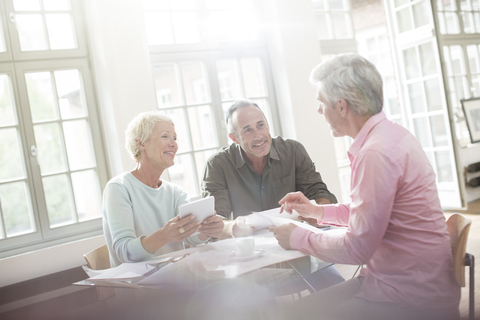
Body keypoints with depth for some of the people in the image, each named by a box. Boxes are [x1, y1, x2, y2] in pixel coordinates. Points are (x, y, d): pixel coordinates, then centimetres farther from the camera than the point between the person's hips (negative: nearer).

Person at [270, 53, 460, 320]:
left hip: (411, 298, -9)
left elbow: (356, 248, -22)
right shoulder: (389, 134, 7)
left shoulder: (376, 153, -24)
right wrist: (318, 211, 16)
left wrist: (298, 238, -8)